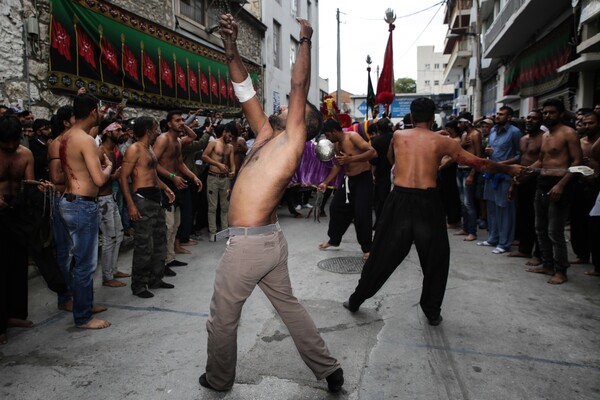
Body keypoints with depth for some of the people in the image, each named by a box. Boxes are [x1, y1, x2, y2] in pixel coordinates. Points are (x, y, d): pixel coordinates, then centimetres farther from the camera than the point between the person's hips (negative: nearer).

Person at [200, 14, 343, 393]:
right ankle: (329, 368, 31)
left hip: (249, 243, -9)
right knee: (289, 306, 19)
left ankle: (218, 379, 33)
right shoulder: (267, 135, 11)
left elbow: (300, 87, -9)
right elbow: (246, 92, 13)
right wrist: (232, 49, 6)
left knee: (223, 318, 11)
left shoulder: (293, 139, -8)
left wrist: (305, 40, 3)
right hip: (269, 240, 9)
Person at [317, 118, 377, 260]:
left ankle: (367, 248, 3)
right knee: (336, 207, 11)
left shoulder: (352, 136, -17)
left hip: (363, 178, -8)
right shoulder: (337, 145, 8)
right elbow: (338, 166, 17)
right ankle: (333, 241, 27)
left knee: (361, 213, -12)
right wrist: (325, 182, 10)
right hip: (349, 179, 8)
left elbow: (373, 152, -26)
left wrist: (351, 159, -31)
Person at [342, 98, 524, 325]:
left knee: (382, 254, 12)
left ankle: (356, 300, 23)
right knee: (435, 259, 17)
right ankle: (432, 311, 23)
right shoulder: (442, 141, 5)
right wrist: (509, 169, 22)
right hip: (427, 202, -1)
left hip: (400, 199, 2)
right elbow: (478, 163, 9)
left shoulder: (398, 136, 10)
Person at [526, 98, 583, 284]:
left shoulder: (568, 133, -8)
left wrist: (561, 185, -23)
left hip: (558, 185, -8)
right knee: (540, 228, 13)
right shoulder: (545, 135, 16)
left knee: (555, 231, -6)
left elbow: (577, 162, -13)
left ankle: (561, 271, 6)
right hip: (542, 184, 8)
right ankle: (547, 265, 24)